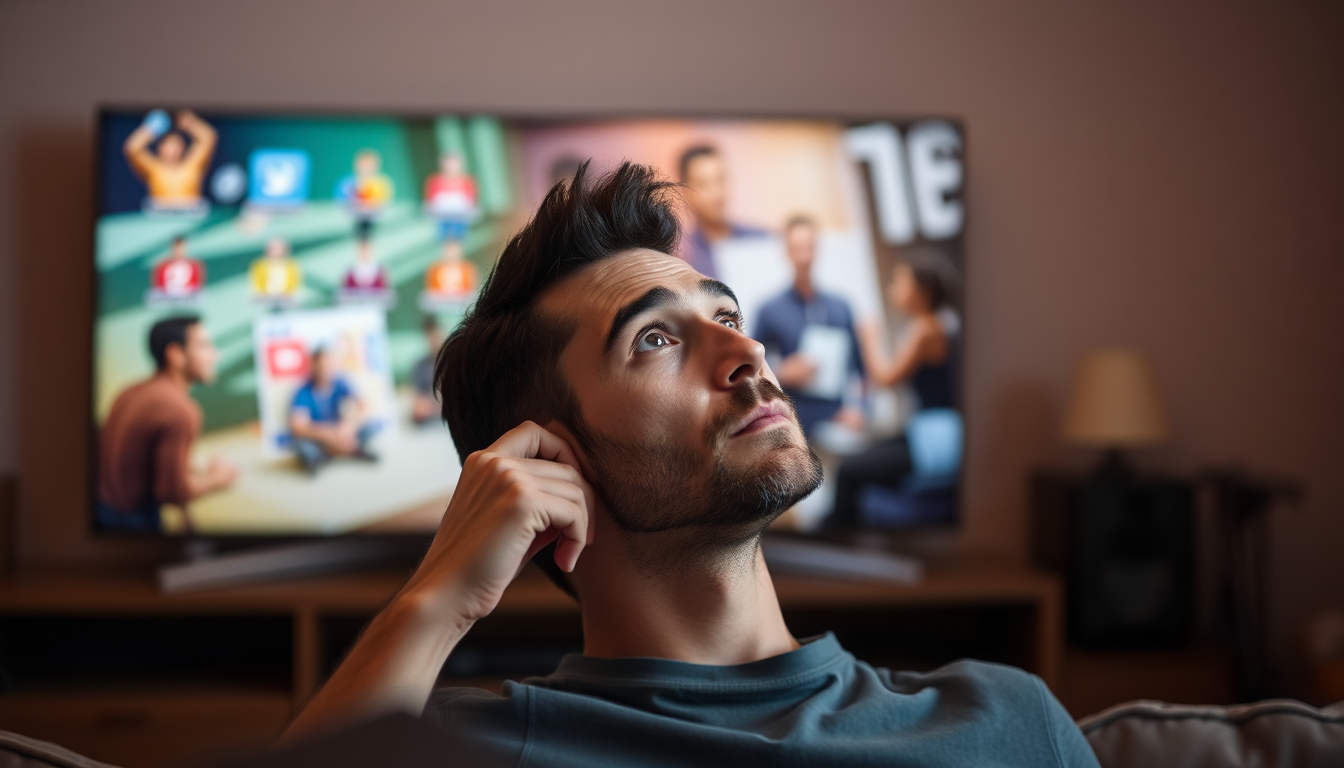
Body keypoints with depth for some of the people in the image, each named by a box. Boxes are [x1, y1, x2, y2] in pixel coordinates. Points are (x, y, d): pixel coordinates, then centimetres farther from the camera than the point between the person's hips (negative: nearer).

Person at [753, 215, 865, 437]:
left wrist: (858, 408, 1)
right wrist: (784, 374, -13)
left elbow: (860, 365, 15)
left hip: (841, 425, 3)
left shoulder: (840, 308, 10)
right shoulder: (771, 312, 0)